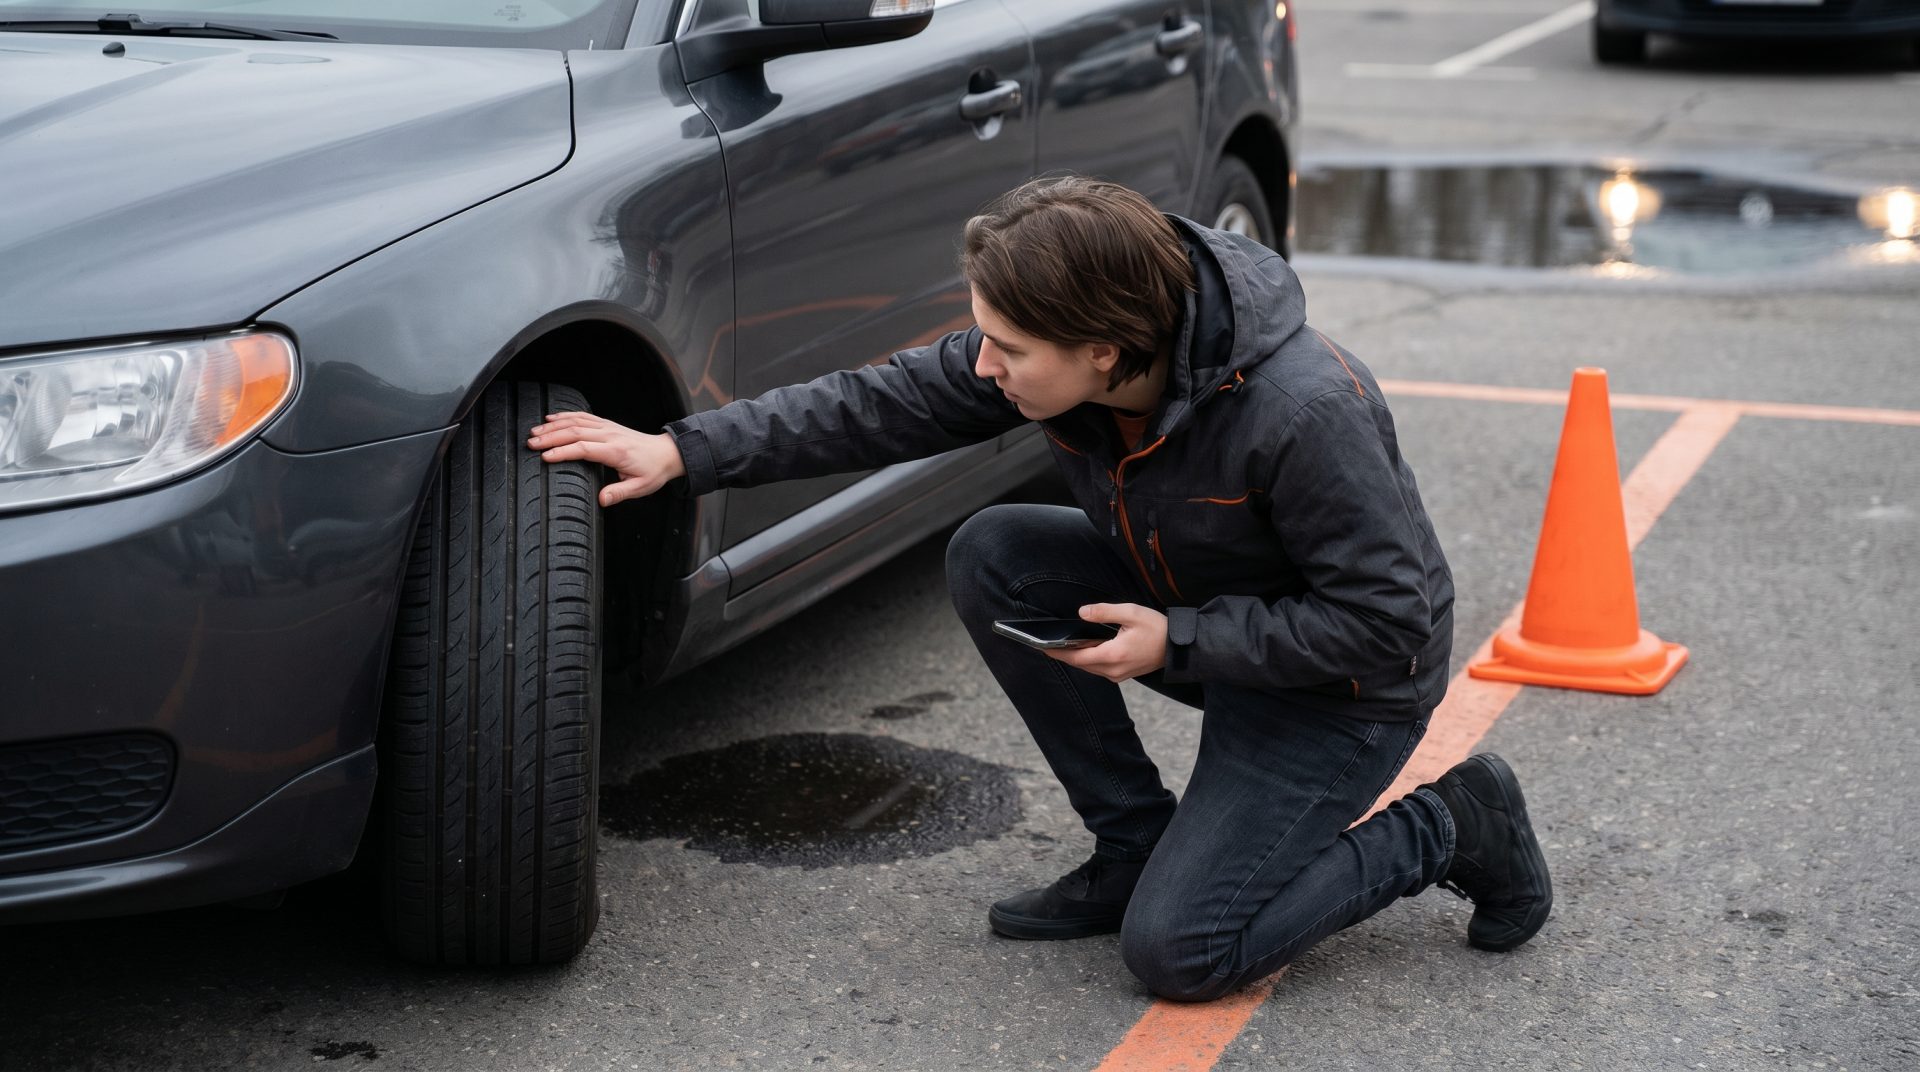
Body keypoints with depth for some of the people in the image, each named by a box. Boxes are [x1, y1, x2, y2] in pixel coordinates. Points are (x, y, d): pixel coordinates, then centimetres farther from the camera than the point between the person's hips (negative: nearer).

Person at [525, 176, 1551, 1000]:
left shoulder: (1305, 413, -36)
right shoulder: (1056, 352, -16)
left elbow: (1389, 620, -28)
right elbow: (885, 402, -8)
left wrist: (1177, 641, -28)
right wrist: (684, 451, -13)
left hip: (1348, 682, -7)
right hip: (1196, 610, 7)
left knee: (1176, 954, -16)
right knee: (990, 558, -12)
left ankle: (1445, 829, 5)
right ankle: (1135, 846, 1)